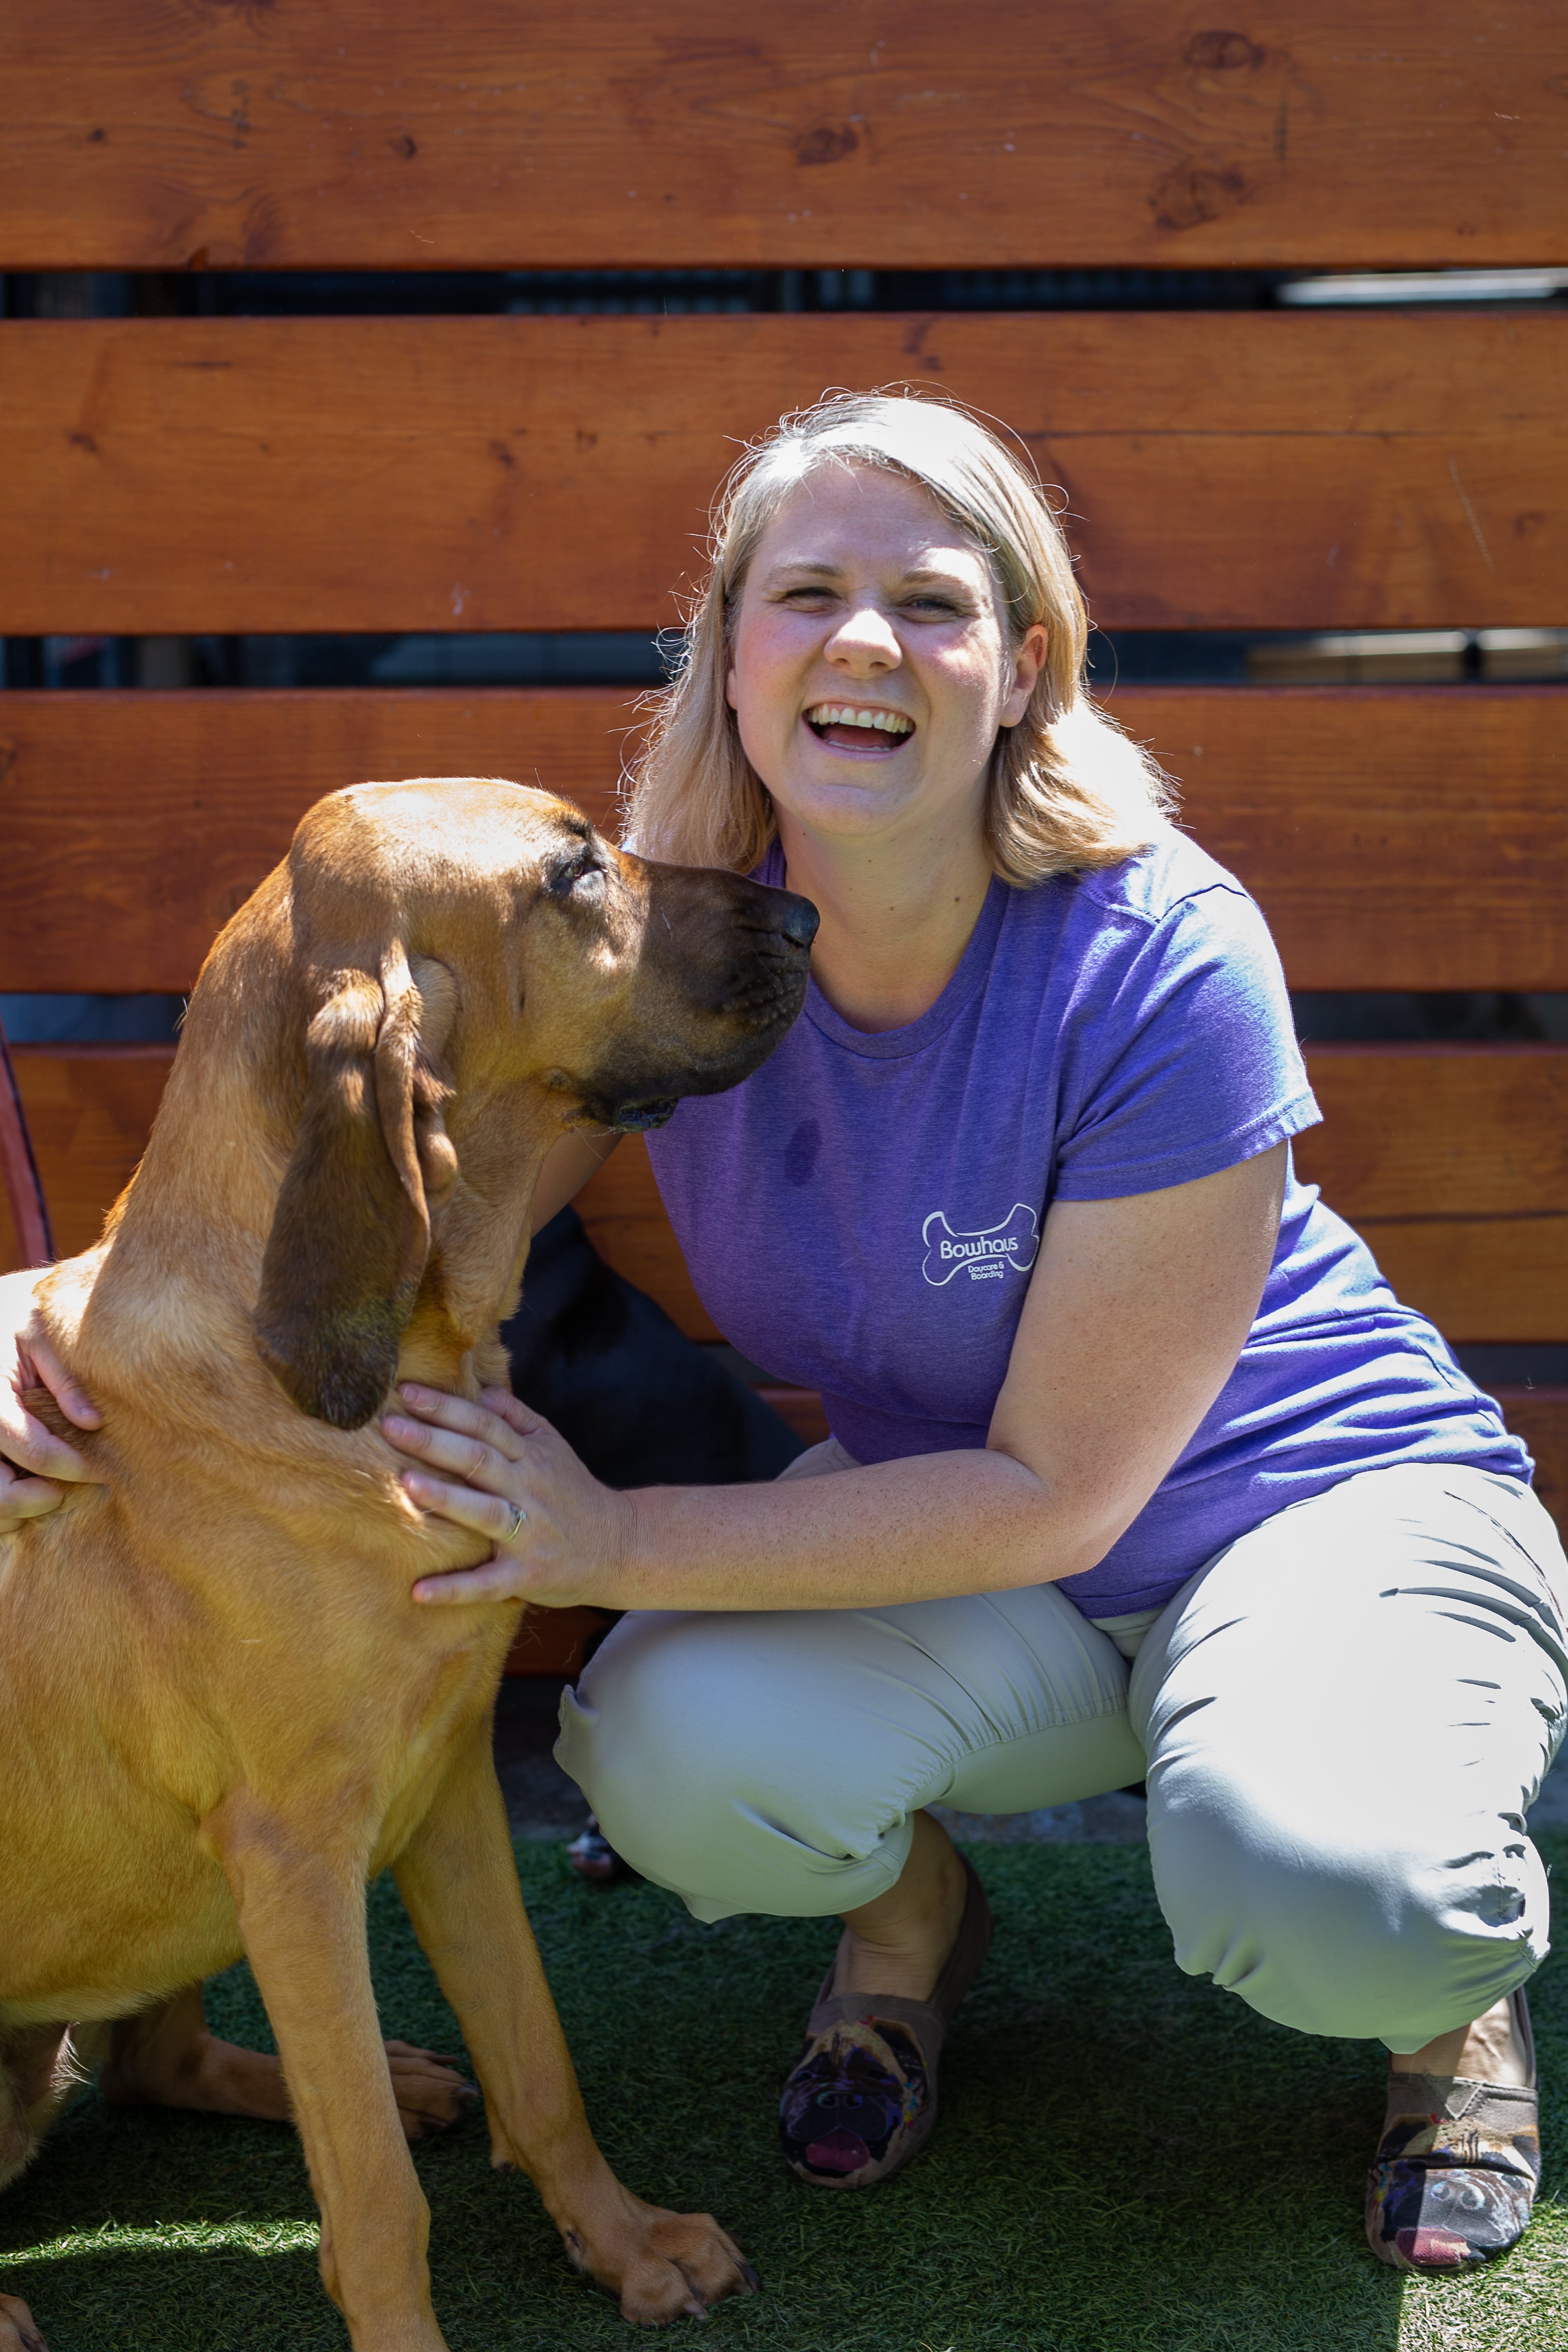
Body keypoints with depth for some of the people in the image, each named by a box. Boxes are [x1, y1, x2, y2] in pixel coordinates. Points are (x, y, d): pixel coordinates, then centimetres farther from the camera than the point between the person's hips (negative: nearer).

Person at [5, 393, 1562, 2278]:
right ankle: (908, 1909, 9)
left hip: (1323, 1498, -3)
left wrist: (616, 1543, -30)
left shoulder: (1161, 973, -27)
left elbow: (1057, 1490, -24)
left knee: (1311, 1893, -36)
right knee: (675, 1754, -28)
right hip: (949, 1526, 4)